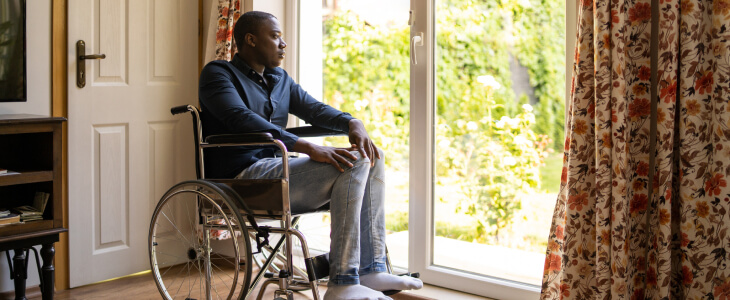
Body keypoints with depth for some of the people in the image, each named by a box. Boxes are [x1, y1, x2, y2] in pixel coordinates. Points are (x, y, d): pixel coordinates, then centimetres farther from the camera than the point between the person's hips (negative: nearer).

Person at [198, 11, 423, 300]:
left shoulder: (280, 79, 23)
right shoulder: (217, 73, -3)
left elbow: (315, 109, 19)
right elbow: (242, 119, -20)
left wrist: (352, 122, -6)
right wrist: (307, 148, -29)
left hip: (277, 170, 9)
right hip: (242, 178, -9)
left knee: (372, 157, -2)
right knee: (351, 163, -23)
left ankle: (371, 270, -9)